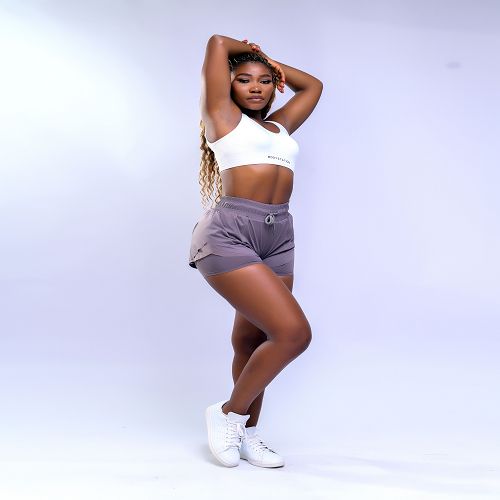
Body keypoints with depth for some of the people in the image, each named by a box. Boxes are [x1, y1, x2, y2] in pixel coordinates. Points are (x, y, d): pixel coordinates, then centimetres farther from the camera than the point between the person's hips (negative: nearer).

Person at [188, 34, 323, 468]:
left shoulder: (280, 125, 25)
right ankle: (229, 413, 4)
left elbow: (314, 85, 39)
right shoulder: (222, 115, 9)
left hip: (278, 237, 7)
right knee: (294, 332, -16)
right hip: (229, 233, -6)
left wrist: (271, 63, 36)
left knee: (252, 342, 9)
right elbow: (217, 44, 6)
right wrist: (246, 50, 24)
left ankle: (246, 433, 23)